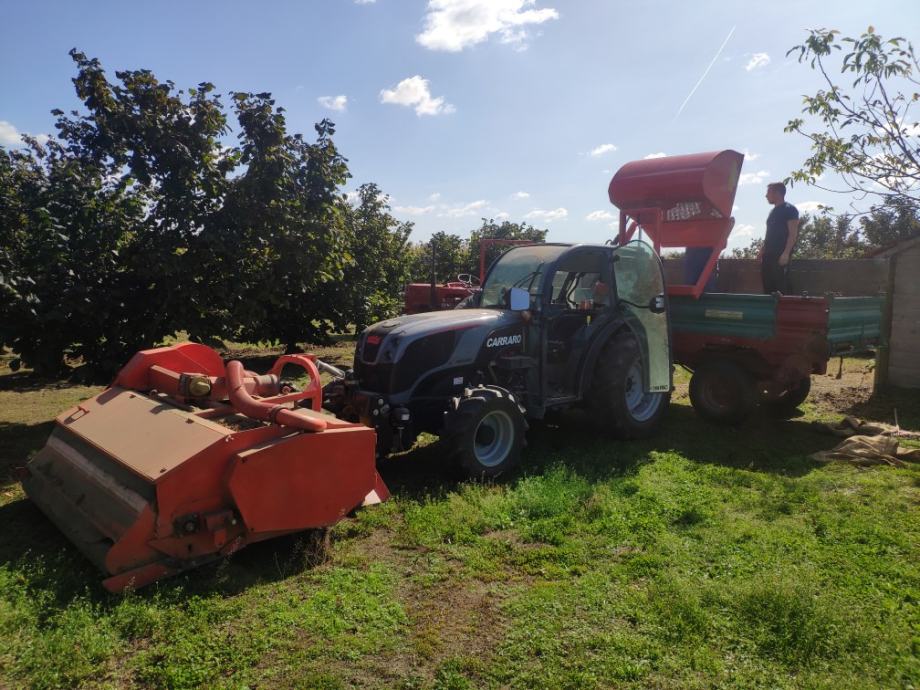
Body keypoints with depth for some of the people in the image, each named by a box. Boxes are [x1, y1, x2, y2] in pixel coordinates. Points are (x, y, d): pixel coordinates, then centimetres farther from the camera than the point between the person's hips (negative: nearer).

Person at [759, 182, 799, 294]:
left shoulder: (789, 209, -5)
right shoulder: (774, 211, 20)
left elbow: (793, 234, -12)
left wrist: (786, 253, -21)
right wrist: (763, 250, 16)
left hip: (780, 255, -8)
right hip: (769, 254, 8)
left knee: (780, 286, -11)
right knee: (767, 285, 7)